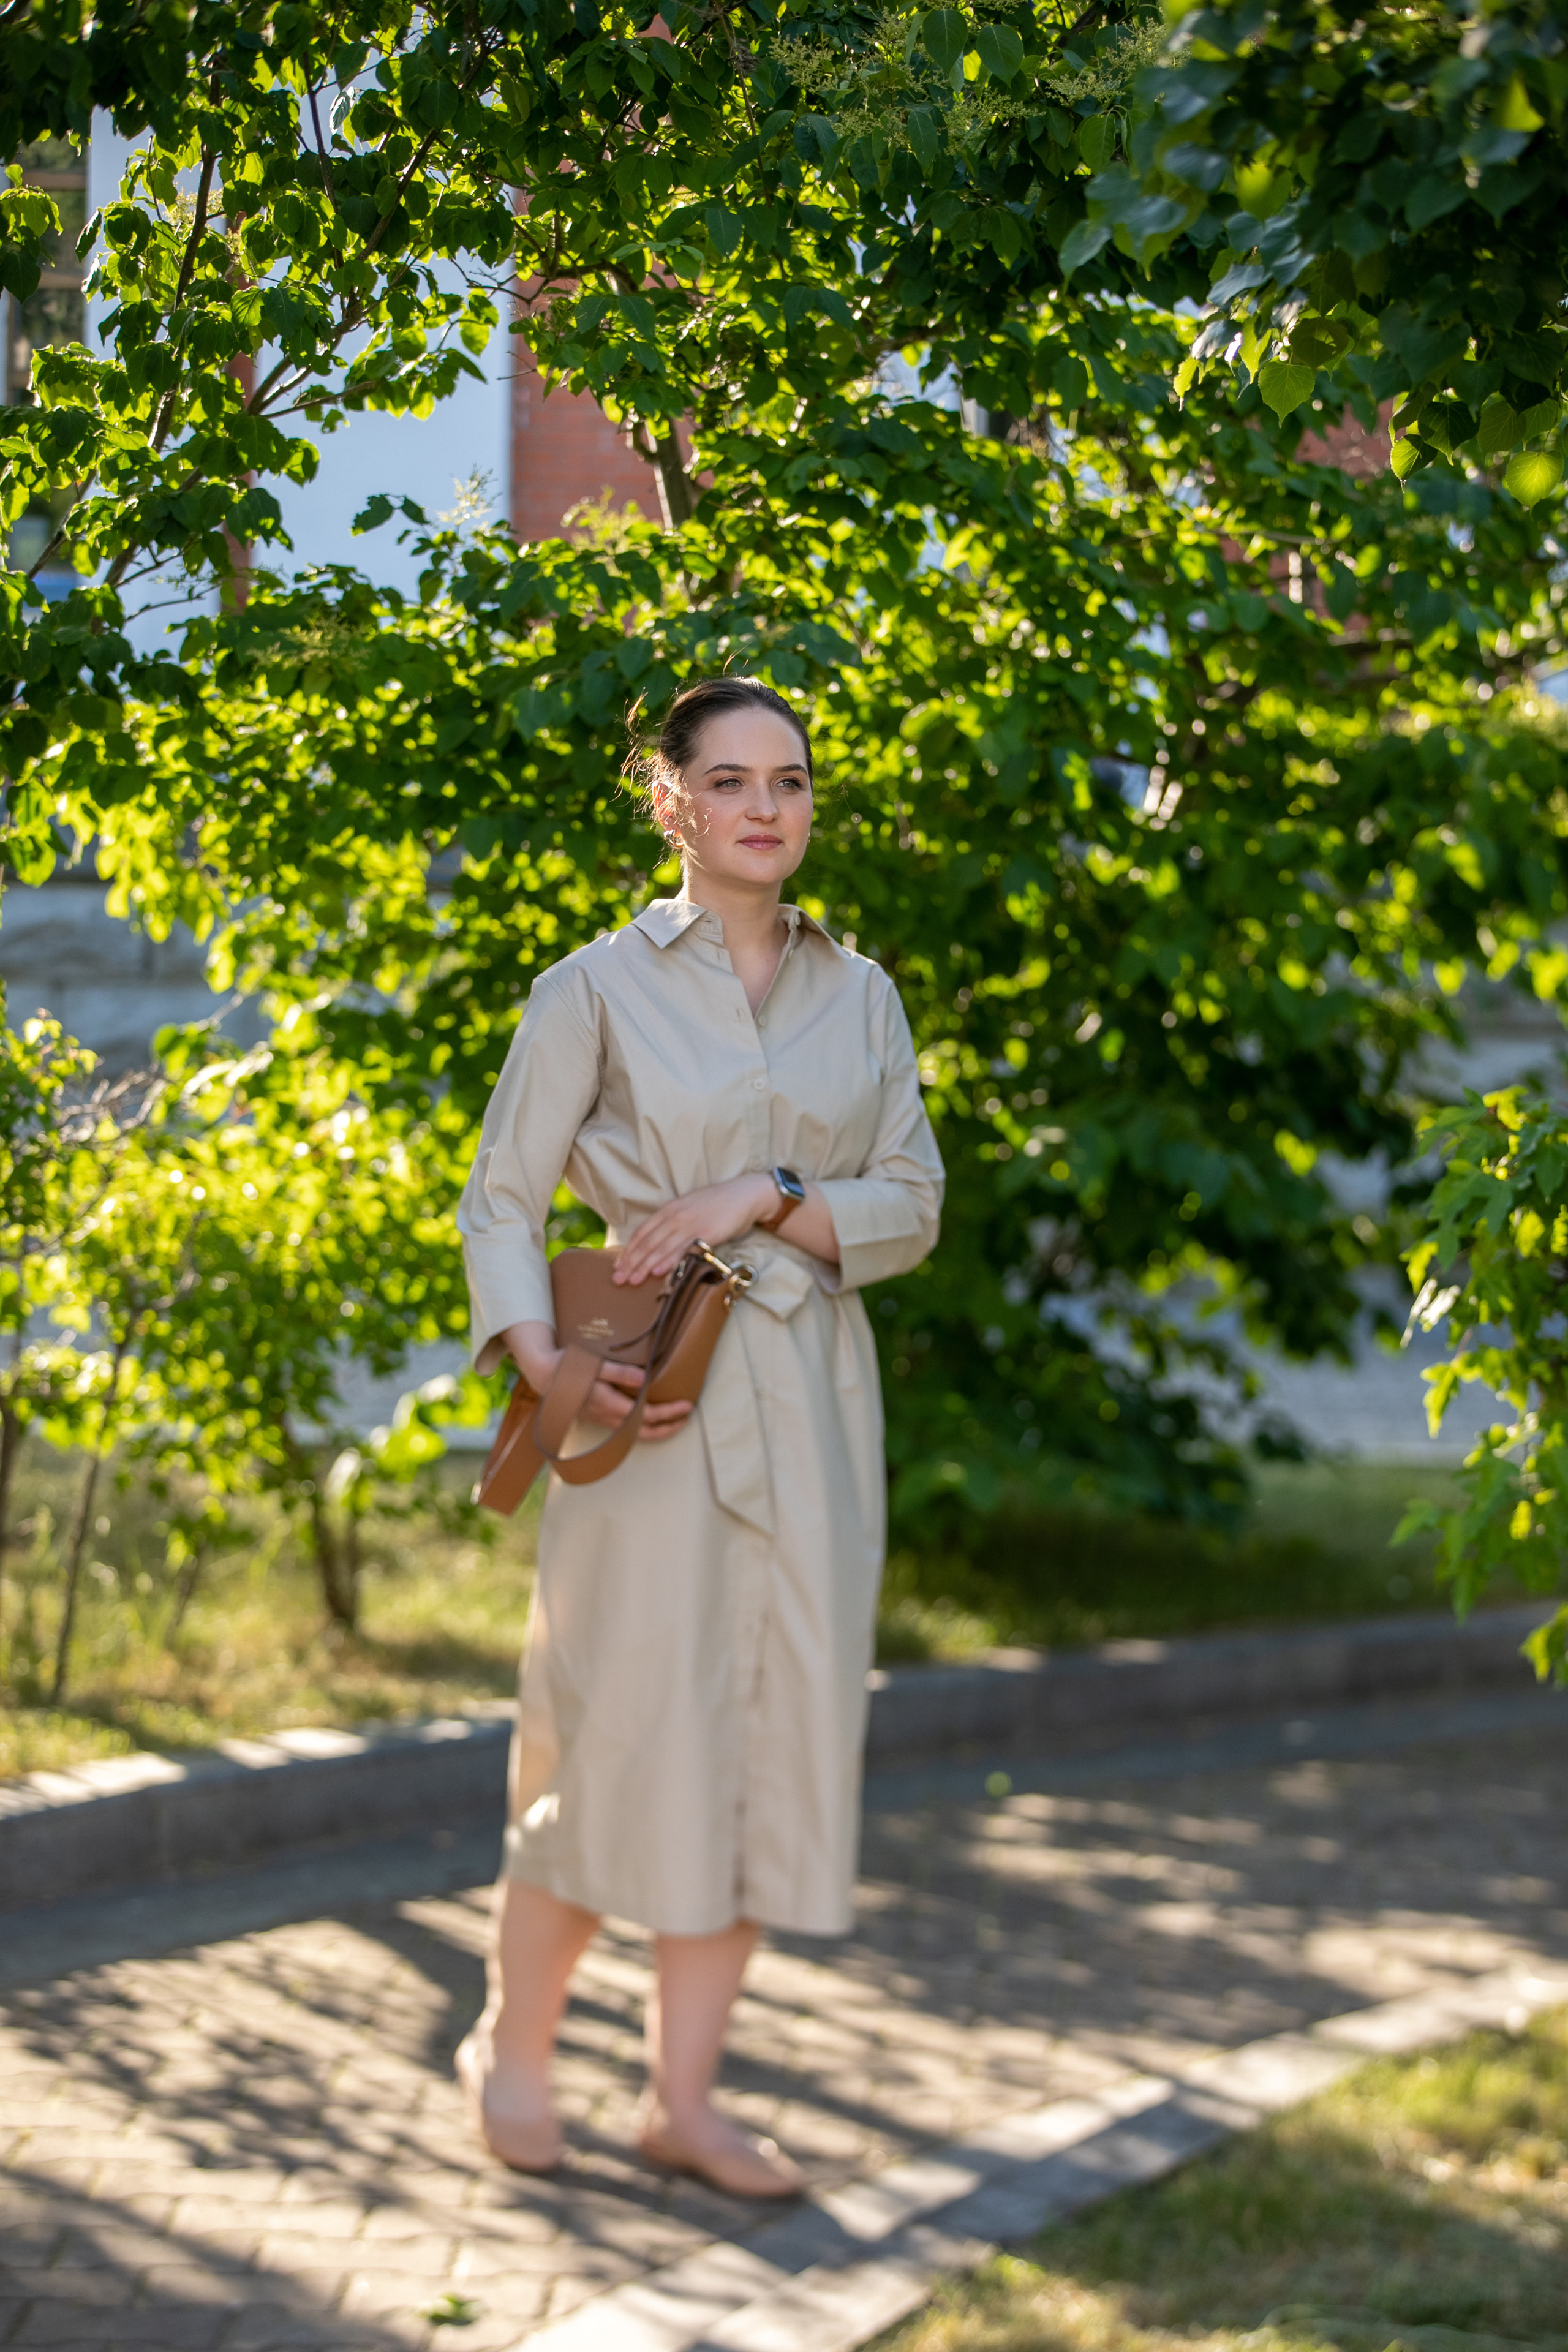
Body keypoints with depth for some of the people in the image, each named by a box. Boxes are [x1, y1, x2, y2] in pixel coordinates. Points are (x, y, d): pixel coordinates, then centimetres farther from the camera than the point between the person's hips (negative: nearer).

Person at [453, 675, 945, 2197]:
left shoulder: (859, 994, 10)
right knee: (621, 1739, -4)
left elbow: (910, 1207, 6)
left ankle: (682, 2101, 15)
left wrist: (768, 1198, -12)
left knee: (773, 1744, 5)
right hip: (657, 1404, -4)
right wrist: (548, 1369, -19)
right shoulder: (597, 989, -1)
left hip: (810, 1402, 4)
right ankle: (511, 2047, 19)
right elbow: (499, 1204, -3)